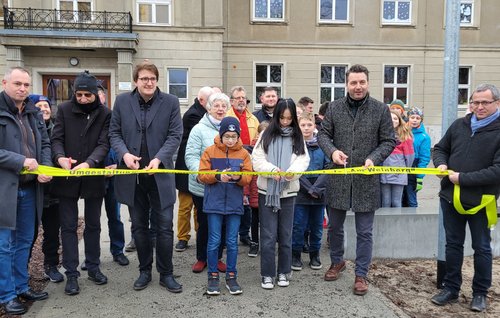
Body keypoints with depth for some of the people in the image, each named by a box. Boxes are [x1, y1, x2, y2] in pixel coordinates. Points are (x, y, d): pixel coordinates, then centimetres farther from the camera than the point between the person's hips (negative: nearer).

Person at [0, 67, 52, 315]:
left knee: (24, 241, 16)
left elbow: (45, 144, 12)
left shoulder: (34, 112, 11)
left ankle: (21, 287, 30)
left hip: (30, 187, 6)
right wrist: (20, 161, -19)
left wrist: (46, 168, -4)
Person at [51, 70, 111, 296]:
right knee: (68, 226, 5)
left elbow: (104, 144, -10)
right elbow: (57, 139, -3)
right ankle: (71, 274, 16)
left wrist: (89, 163, -28)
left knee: (93, 224, 13)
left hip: (93, 177, 0)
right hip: (67, 177, 0)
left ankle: (93, 267, 28)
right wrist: (60, 157, -25)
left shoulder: (105, 114, -2)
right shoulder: (64, 110, 0)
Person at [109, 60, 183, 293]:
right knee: (139, 226, 13)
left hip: (160, 173, -2)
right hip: (133, 174, 2)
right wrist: (124, 154, -12)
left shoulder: (170, 102, -2)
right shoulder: (122, 101, 3)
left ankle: (166, 274, 19)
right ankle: (144, 271, 30)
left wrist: (159, 158, -18)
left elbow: (175, 135, -5)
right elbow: (114, 133, 6)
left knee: (165, 227, 3)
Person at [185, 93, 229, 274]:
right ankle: (201, 258, 27)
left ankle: (216, 257, 30)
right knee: (204, 223, 9)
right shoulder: (199, 129, -7)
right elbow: (191, 157, -12)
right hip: (203, 186, -3)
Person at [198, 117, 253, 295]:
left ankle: (231, 276, 21)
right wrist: (218, 175, -22)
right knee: (214, 241, 4)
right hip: (214, 203, -1)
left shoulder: (243, 154, 3)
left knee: (232, 242, 8)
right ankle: (213, 276, 19)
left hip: (234, 204, 1)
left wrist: (239, 177, -22)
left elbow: (248, 177, -1)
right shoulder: (210, 151, -2)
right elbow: (202, 175, -5)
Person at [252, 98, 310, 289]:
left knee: (285, 234, 10)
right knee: (268, 235, 1)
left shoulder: (298, 137, 7)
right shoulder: (266, 135, 2)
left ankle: (283, 272, 24)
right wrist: (272, 170, -23)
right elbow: (257, 160, -5)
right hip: (267, 191, -1)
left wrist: (293, 171, -24)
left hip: (288, 191, 2)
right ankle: (267, 274, 13)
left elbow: (303, 160, -3)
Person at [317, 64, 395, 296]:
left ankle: (361, 274, 22)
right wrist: (332, 151, -14)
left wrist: (374, 159, -16)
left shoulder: (381, 109, -1)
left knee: (364, 232, 7)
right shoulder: (335, 107, 3)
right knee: (335, 226, 16)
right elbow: (323, 134, 6)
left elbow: (388, 141, 1)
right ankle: (337, 262, 39)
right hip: (338, 177, 2)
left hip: (366, 179, -2)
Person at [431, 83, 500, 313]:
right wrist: (441, 164, -5)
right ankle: (451, 288, 27)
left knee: (482, 248, 12)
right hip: (451, 197, 4)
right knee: (453, 245, 14)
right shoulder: (459, 125, 5)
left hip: (480, 200, -4)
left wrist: (462, 178, -19)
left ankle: (480, 293, 28)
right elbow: (440, 149, 16)